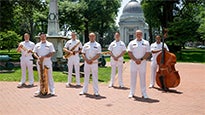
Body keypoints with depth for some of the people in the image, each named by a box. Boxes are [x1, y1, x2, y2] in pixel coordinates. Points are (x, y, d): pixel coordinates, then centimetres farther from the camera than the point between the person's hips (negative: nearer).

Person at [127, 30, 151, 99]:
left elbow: (148, 53, 1)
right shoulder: (132, 43, 8)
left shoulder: (146, 43, 8)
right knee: (133, 78, 4)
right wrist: (135, 59, -12)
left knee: (143, 78, 2)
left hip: (142, 62, 0)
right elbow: (129, 53, 0)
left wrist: (141, 59, -11)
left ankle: (144, 93, 8)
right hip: (133, 62, 0)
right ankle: (132, 92, 11)